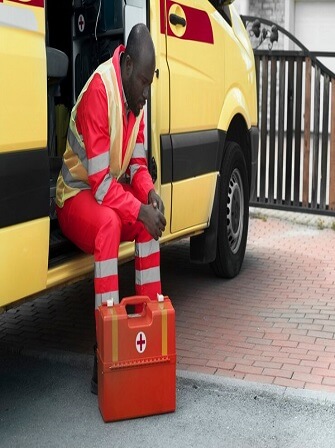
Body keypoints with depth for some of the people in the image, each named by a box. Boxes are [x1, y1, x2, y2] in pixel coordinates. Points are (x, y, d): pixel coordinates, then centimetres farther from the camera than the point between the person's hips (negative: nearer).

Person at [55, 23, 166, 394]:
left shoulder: (135, 96, -3)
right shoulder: (99, 91, -27)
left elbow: (137, 162, 3)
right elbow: (100, 181, -29)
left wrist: (149, 194, -16)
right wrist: (139, 210, -33)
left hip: (112, 191, 8)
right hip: (76, 197, -8)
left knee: (151, 218, -17)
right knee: (109, 223, -36)